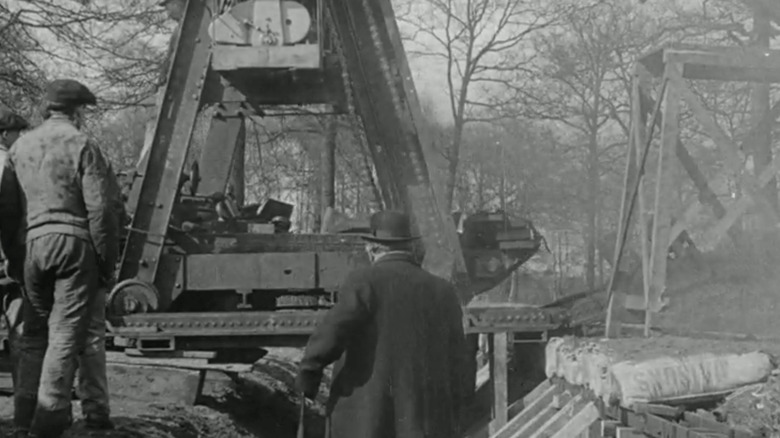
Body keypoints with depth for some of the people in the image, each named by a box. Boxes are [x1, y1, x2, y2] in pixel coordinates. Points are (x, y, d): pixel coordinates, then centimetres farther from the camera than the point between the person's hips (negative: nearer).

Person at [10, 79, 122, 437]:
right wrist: (107, 260, -5)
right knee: (68, 331, -1)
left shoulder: (20, 147, 10)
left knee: (35, 330, 15)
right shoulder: (81, 146, -6)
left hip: (35, 240, 5)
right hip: (76, 241, -5)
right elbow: (101, 208, -11)